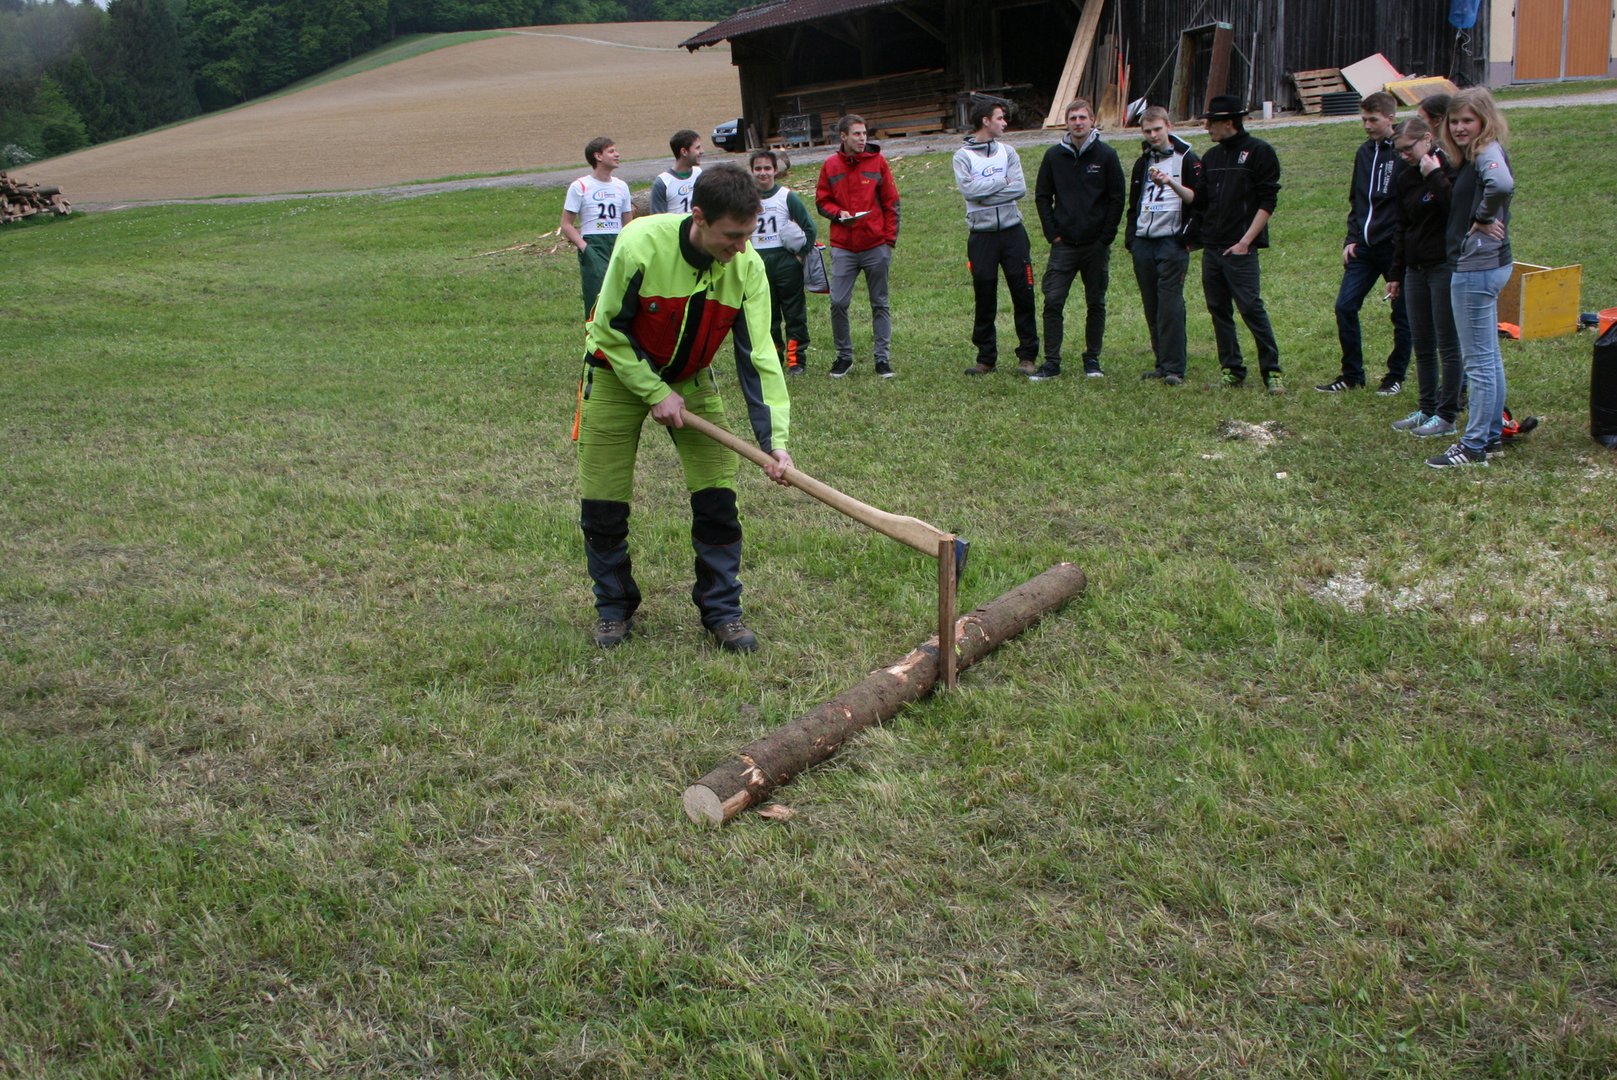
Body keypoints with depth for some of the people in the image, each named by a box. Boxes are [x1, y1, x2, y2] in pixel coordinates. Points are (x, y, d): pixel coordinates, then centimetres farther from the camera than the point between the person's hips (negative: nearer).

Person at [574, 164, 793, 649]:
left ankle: (722, 611, 10)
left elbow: (757, 355, -19)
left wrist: (774, 437, -27)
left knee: (717, 496, -6)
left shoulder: (747, 267, -20)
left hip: (692, 379, 3)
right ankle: (614, 608, 21)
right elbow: (610, 330, -18)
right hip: (618, 373, -2)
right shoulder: (640, 245, -31)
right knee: (602, 502, -1)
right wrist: (654, 392, -19)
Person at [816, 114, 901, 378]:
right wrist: (838, 213, -11)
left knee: (880, 304, 6)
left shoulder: (877, 161, 1)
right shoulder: (831, 165, 3)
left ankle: (883, 357, 13)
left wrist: (890, 238, -2)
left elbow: (891, 202, 3)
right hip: (842, 247, 1)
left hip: (876, 246, 0)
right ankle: (844, 355, 13)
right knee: (838, 303, -3)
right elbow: (822, 200, 9)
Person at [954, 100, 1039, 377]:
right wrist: (1001, 181, -8)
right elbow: (968, 189, -16)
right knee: (984, 299, 3)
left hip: (1013, 232, 2)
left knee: (1023, 294, 1)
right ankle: (986, 358, 13)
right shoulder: (963, 156, 1)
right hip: (982, 235, -2)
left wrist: (985, 191, -11)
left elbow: (1020, 188, -5)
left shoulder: (1007, 151, 9)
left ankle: (1028, 354, 11)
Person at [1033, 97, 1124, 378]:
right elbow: (1042, 197, 10)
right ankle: (1052, 362, -1)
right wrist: (1053, 234, 0)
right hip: (1063, 245, 1)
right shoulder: (1054, 156, 5)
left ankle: (1092, 359, 18)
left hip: (1096, 246, -1)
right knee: (1053, 302, -6)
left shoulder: (1106, 155, 0)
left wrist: (1105, 237, -6)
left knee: (1096, 303, 7)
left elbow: (1117, 199, 0)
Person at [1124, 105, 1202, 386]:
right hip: (1143, 243, 6)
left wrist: (1172, 183, -22)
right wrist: (1129, 237, 18)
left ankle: (1174, 368, -11)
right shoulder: (1143, 162, 18)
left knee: (1170, 305, -11)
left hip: (1172, 242, -6)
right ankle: (1162, 363, 12)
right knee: (1152, 307, 6)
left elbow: (1197, 199, -7)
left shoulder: (1186, 159, 0)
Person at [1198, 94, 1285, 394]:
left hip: (1240, 249, -7)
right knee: (1219, 310, 8)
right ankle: (1232, 369, 16)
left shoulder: (1259, 152, -4)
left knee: (1251, 308, -11)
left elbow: (1267, 202, -9)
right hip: (1211, 247, 7)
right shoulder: (1211, 156, 16)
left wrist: (1245, 241, -15)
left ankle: (1272, 371, -4)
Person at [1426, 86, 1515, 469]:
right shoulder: (1471, 156, 14)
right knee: (1489, 357, 17)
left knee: (1478, 360, -4)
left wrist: (1484, 218, -22)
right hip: (1482, 264, 11)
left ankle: (1474, 446, 2)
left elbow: (1502, 183, -36)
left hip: (1477, 267, -11)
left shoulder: (1487, 153, -16)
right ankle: (1492, 433, 28)